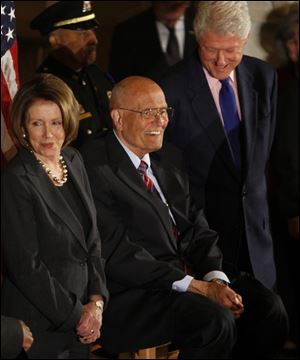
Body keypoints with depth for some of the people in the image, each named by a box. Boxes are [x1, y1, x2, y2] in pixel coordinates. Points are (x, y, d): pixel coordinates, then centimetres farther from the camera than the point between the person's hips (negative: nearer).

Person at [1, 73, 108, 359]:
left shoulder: (73, 161, 6)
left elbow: (92, 239, 10)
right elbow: (26, 266, -17)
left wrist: (96, 301, -2)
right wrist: (76, 314, -11)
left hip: (79, 322, 7)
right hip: (39, 328, -7)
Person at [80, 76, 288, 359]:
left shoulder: (169, 159, 17)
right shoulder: (95, 169, -11)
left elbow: (197, 228, 16)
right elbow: (118, 255, -17)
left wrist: (216, 280, -6)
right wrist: (197, 287, -18)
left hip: (190, 279, 8)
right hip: (130, 299, -8)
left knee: (267, 307, -12)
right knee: (215, 321, -30)